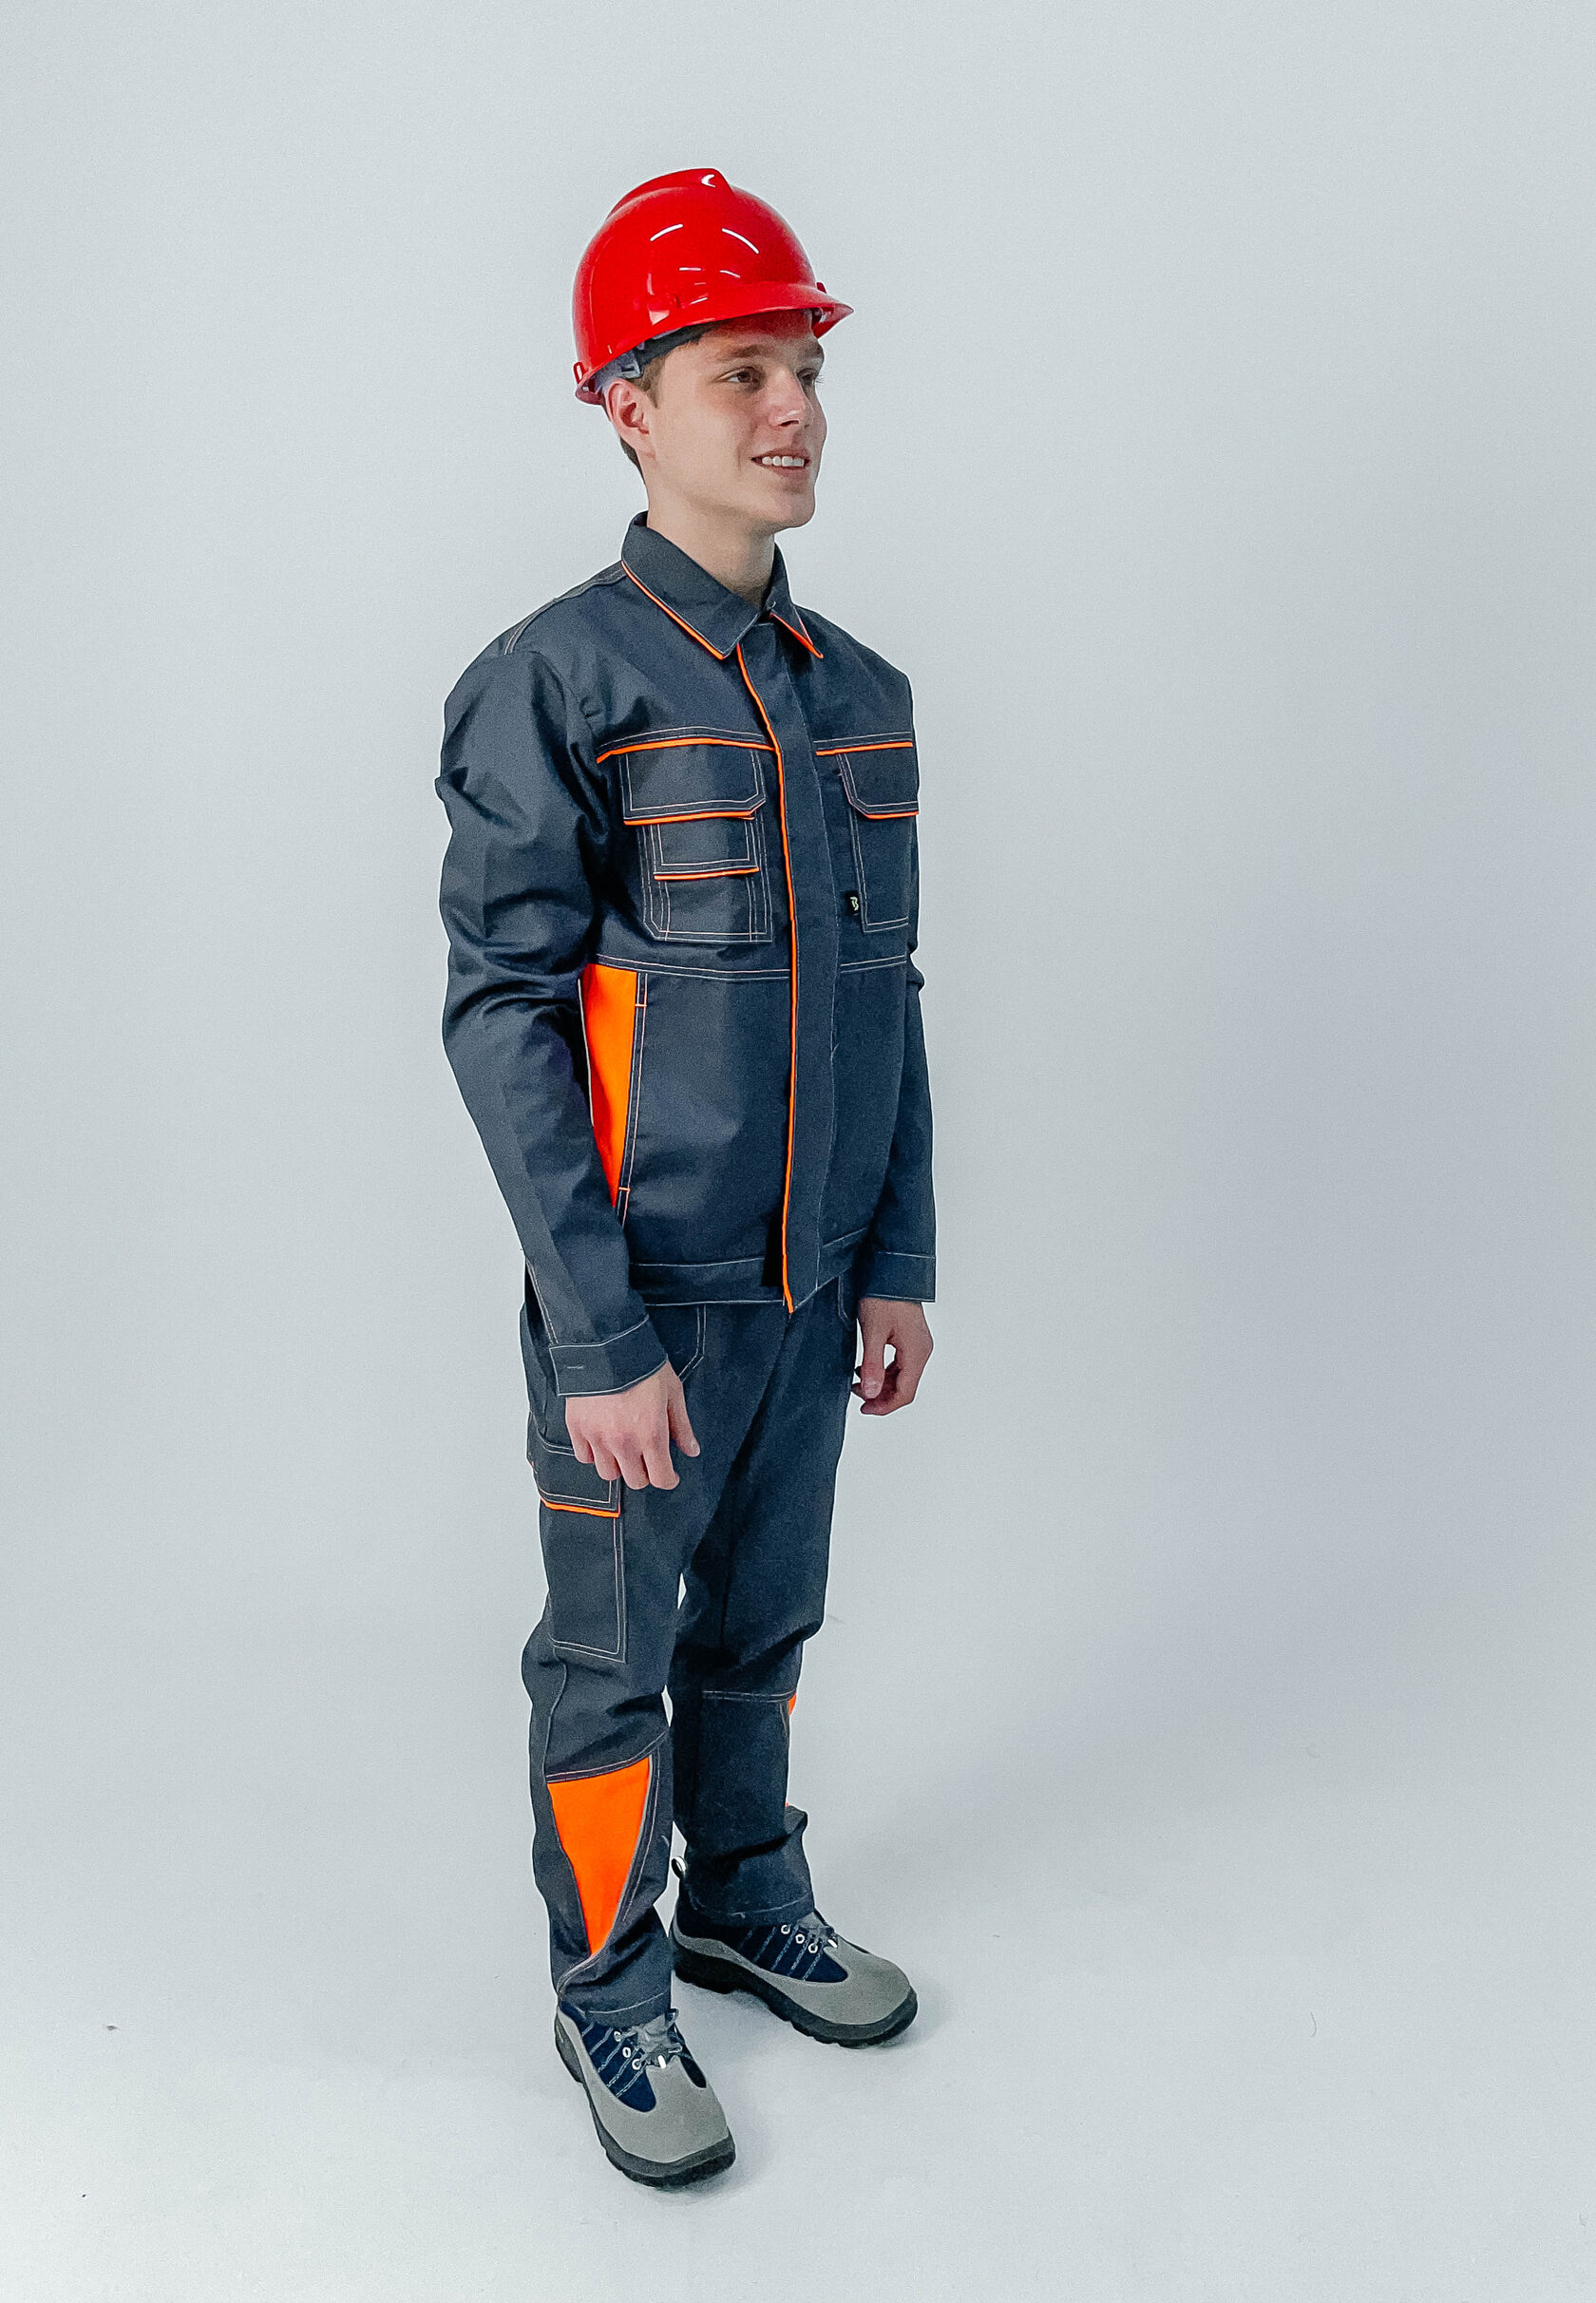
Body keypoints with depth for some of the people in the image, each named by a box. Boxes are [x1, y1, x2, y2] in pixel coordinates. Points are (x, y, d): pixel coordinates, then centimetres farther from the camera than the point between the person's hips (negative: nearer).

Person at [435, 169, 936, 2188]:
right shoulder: (551, 686, -14)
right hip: (644, 1299, -6)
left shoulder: (861, 697, 7)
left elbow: (884, 994, 11)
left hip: (810, 1290, 6)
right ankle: (609, 1998, 29)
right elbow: (502, 1021, -16)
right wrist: (600, 1340, -18)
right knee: (612, 1662, 10)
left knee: (760, 1625, 21)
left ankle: (751, 1908, 42)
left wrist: (901, 1265, 10)